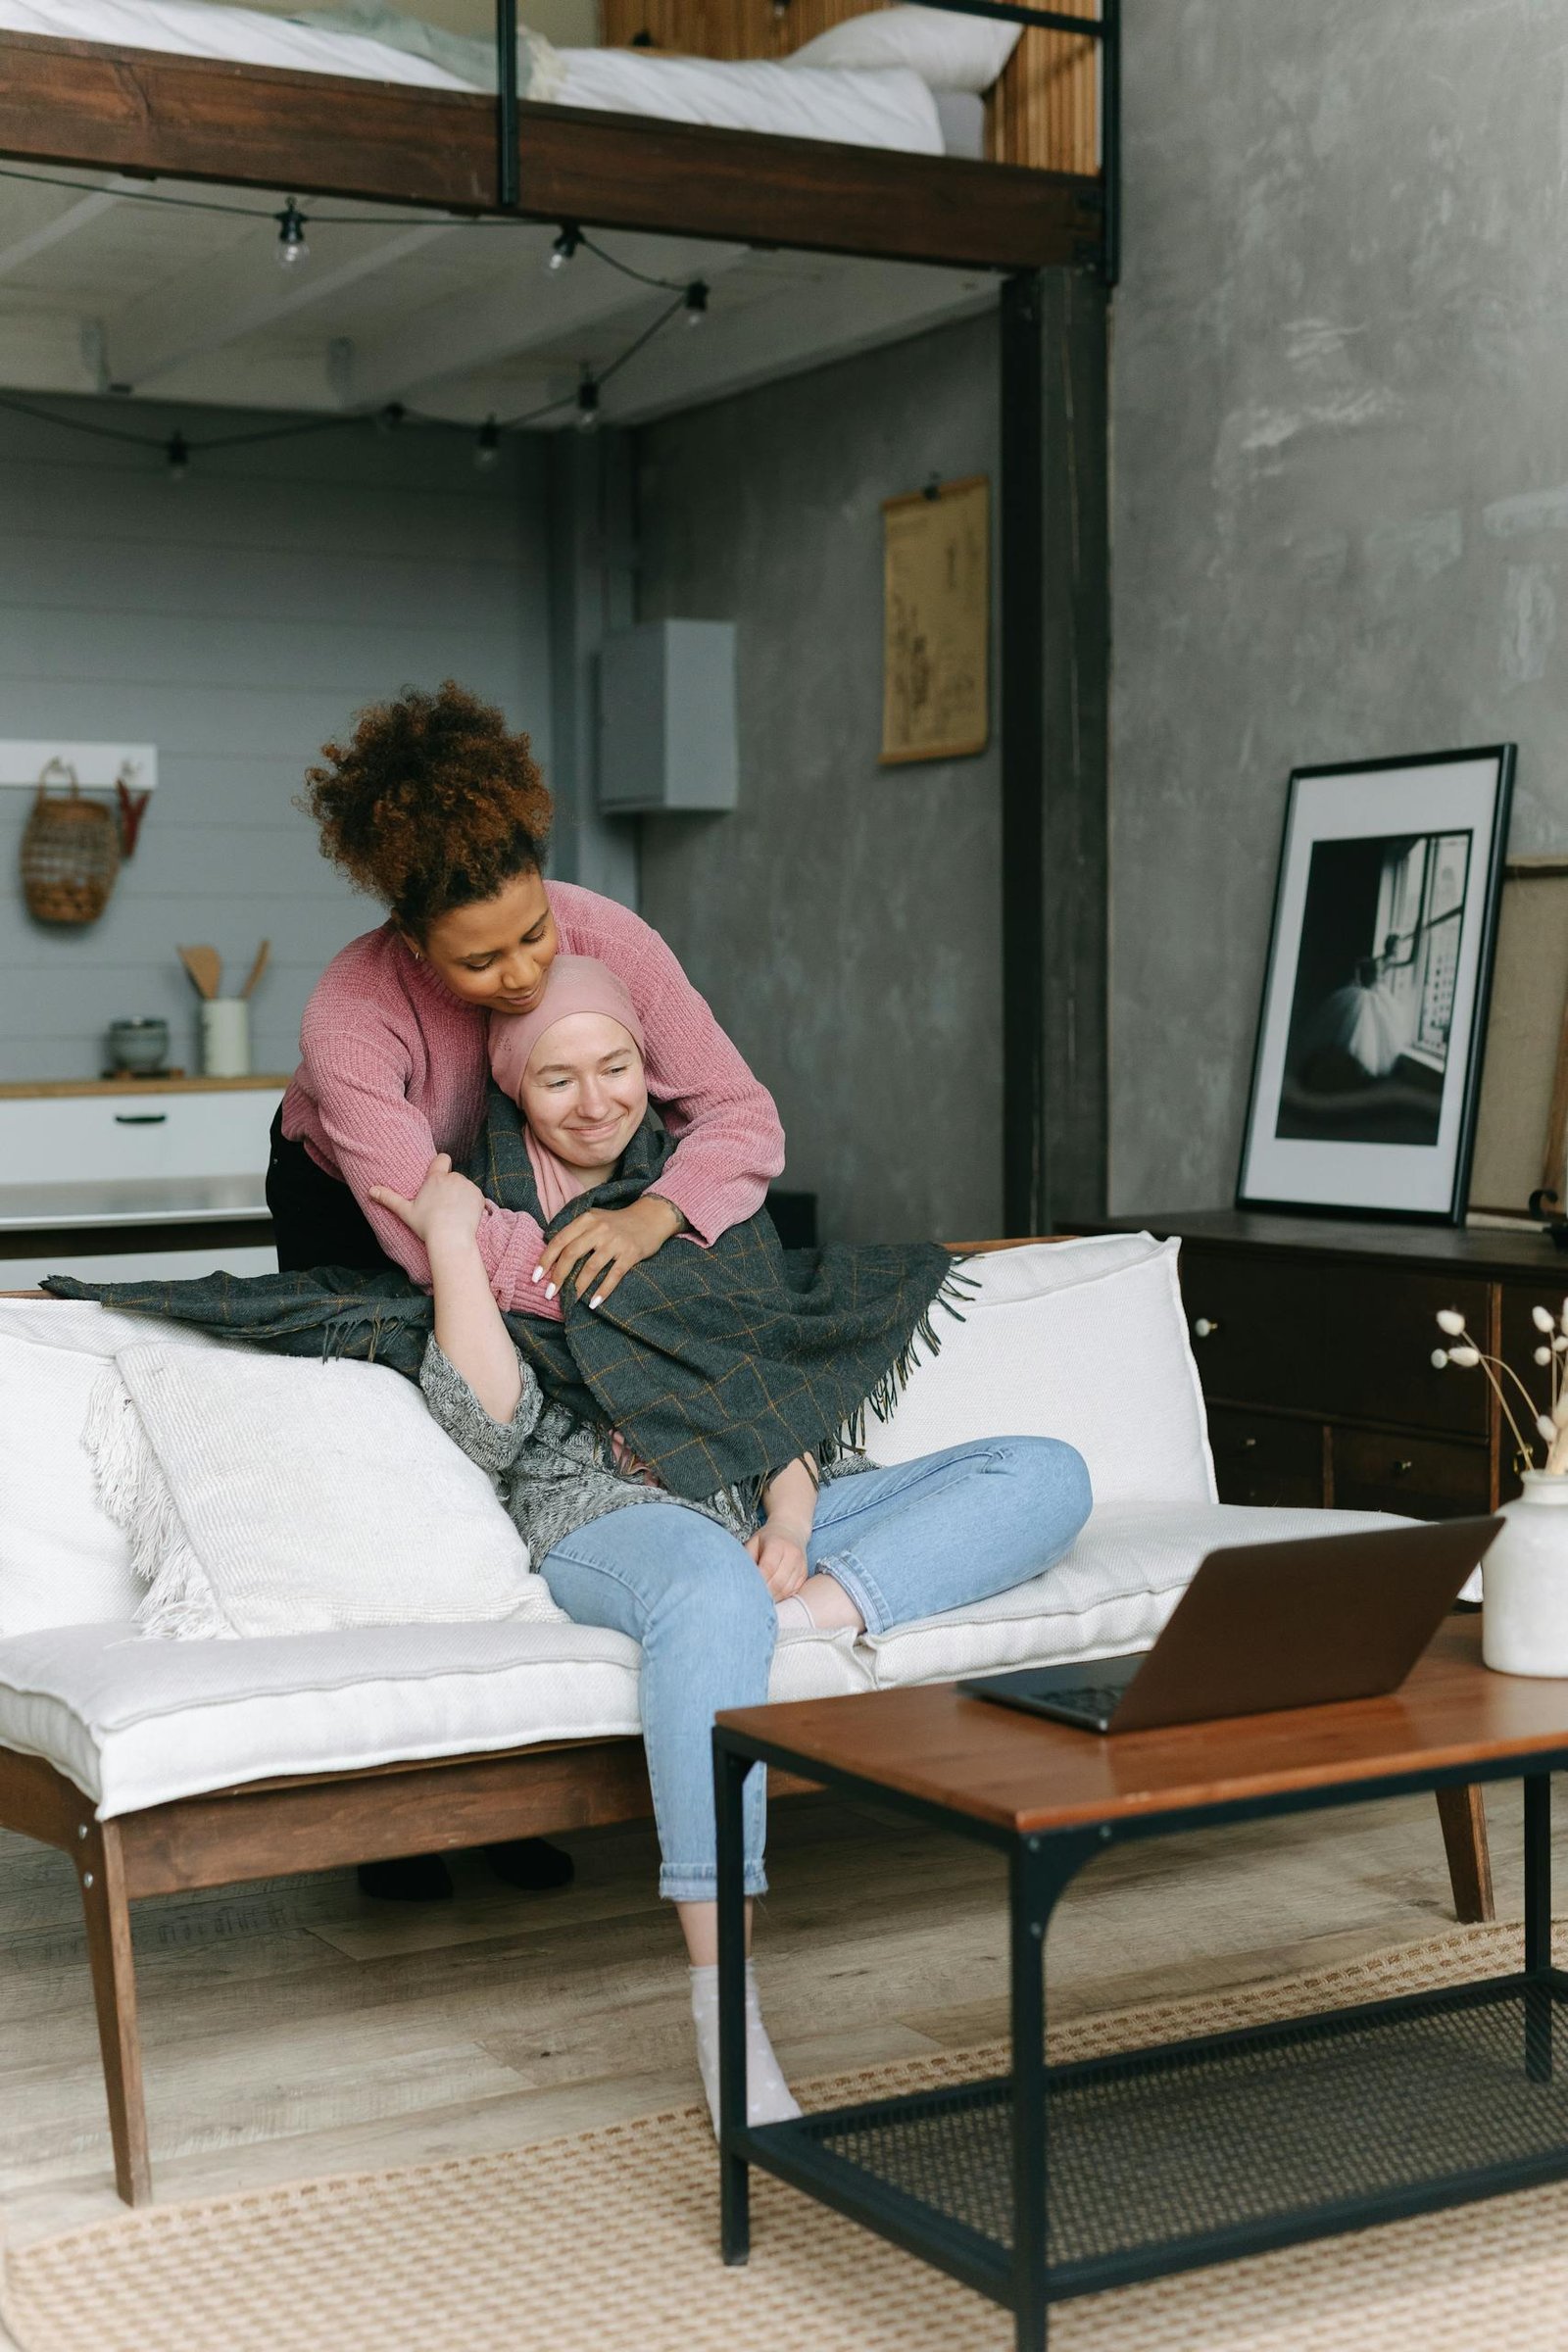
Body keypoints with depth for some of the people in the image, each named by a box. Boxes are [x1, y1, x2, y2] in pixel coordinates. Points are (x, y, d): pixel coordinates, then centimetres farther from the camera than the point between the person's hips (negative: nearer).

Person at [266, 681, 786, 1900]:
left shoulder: (606, 938, -31)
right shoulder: (351, 1014, -40)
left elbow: (744, 1115, -29)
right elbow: (428, 1234, -45)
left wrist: (654, 1218, -48)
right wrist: (606, 1296, -49)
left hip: (521, 1189, 3)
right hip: (349, 1204, -2)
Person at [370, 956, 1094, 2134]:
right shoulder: (489, 1214, 7)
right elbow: (495, 1430, -6)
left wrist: (792, 1514, -5)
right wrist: (453, 1244, -11)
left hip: (765, 1501, 6)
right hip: (606, 1515, -5)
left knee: (1049, 1474, -12)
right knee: (713, 1594, -43)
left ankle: (804, 1610, -33)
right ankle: (723, 2009, -44)